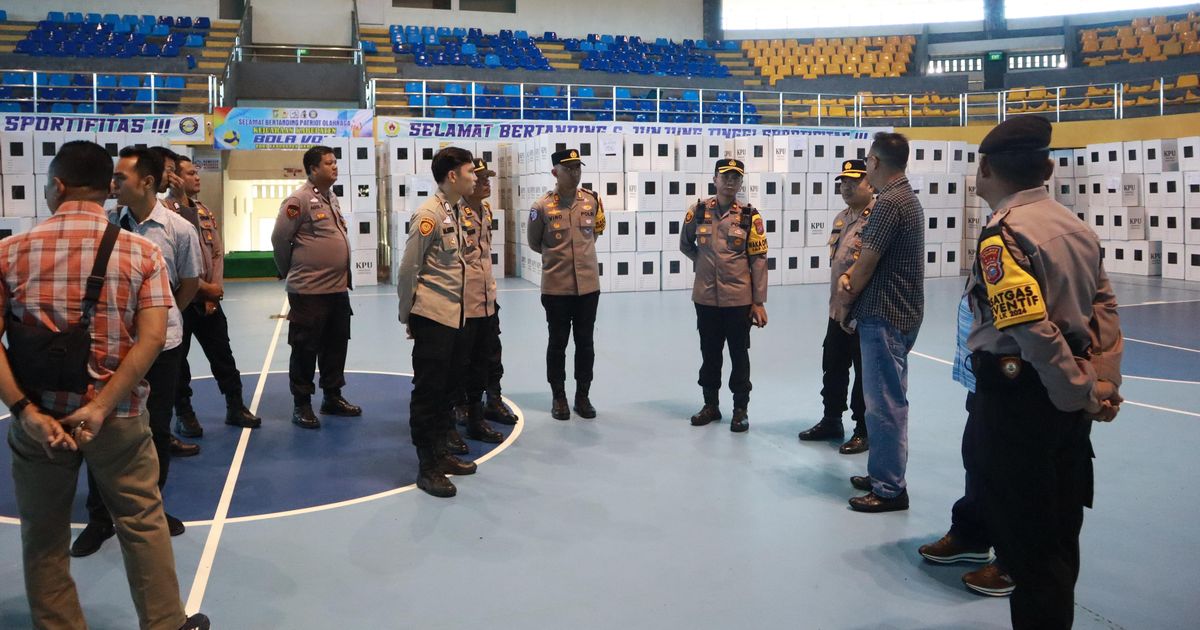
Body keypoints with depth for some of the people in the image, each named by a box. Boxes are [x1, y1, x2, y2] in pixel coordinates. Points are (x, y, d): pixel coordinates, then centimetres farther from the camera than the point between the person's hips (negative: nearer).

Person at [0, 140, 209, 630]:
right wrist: (102, 406, -16)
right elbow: (151, 337, -15)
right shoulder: (142, 252, -5)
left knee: (44, 539, 15)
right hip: (118, 416, 0)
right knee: (142, 524, 13)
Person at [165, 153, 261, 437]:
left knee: (223, 354, 10)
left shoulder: (205, 212, 12)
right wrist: (204, 287, -13)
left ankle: (235, 407, 19)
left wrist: (215, 289, -1)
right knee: (177, 358, 5)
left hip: (209, 297, 6)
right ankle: (184, 414, 16)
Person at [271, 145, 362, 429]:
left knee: (336, 346, 15)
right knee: (305, 348, 2)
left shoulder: (332, 198, 13)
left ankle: (333, 397, 27)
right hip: (309, 290, -8)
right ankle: (301, 404, 12)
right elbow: (279, 239, -10)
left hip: (339, 288, 8)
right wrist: (291, 272, 3)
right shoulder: (299, 200, -12)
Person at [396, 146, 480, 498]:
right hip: (433, 317, -8)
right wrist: (407, 315, -5)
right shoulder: (429, 214, -14)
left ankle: (442, 454, 28)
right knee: (428, 390, 0)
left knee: (448, 388, 15)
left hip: (458, 316, 8)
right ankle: (427, 467, 9)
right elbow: (407, 269, -11)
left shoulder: (462, 212, 10)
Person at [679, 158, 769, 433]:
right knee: (709, 353, 13)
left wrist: (759, 302, -6)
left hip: (739, 299, -2)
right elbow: (685, 245, 18)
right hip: (706, 297, 2)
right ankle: (711, 404, 28)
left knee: (739, 354, 6)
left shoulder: (750, 216, -5)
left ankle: (740, 409, 19)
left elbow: (759, 261, -4)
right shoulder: (698, 211, 0)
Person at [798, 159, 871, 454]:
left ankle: (864, 431, 17)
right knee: (833, 368, 18)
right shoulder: (841, 218, 14)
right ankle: (831, 421, 34)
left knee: (864, 373, 4)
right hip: (838, 309, 9)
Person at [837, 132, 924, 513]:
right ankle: (882, 475, 28)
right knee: (884, 398, 17)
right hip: (896, 312, 11)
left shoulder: (888, 204, -17)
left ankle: (890, 489, 4)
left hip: (884, 317, -11)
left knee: (885, 402, -4)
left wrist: (847, 299, 0)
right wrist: (849, 275, -2)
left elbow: (866, 264, -16)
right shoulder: (906, 198, 16)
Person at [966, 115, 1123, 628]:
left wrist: (1084, 393, -12)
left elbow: (1034, 330, -24)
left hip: (1018, 397, -8)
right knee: (1059, 533, 20)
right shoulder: (1076, 227, 8)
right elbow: (1105, 311, 9)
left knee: (1024, 540, 4)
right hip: (1067, 402, 9)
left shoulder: (1003, 234, -18)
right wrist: (1104, 384, 4)